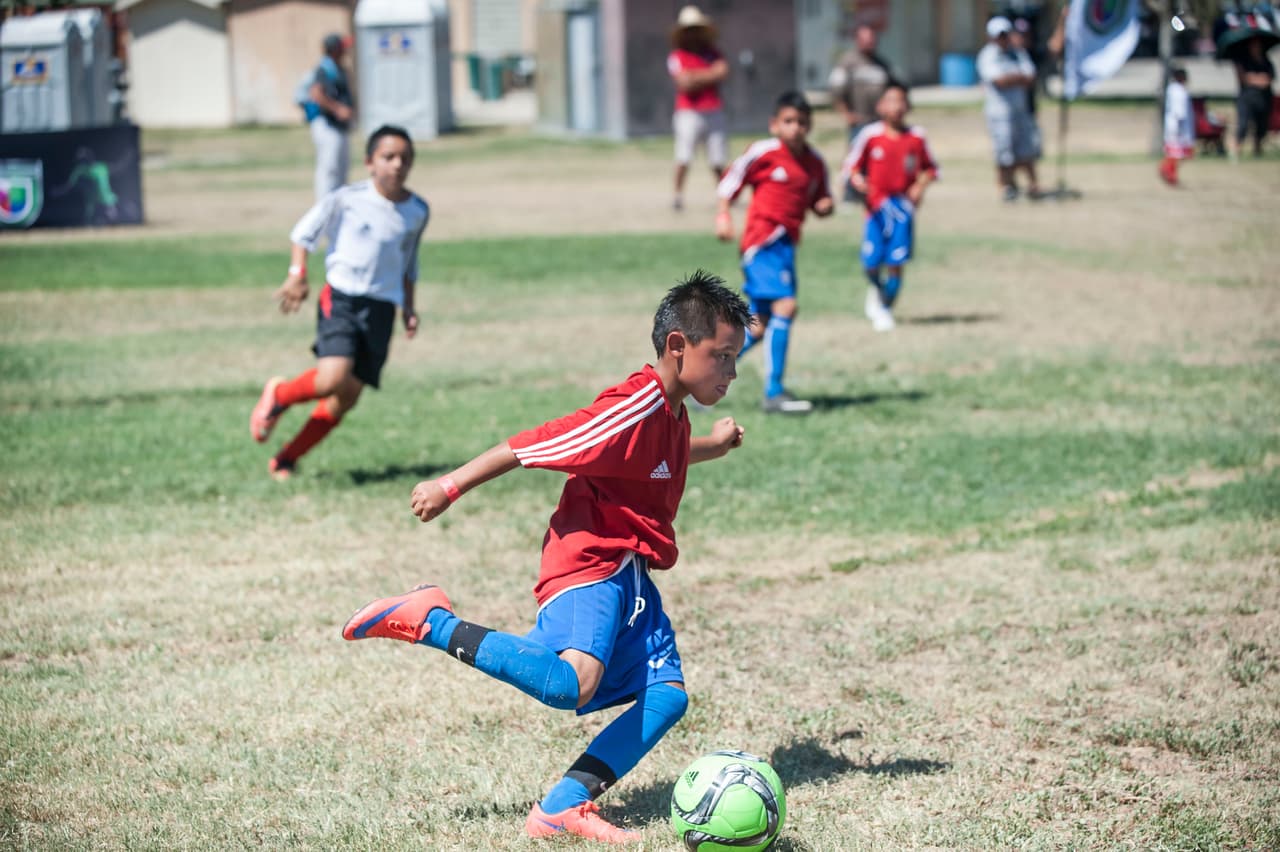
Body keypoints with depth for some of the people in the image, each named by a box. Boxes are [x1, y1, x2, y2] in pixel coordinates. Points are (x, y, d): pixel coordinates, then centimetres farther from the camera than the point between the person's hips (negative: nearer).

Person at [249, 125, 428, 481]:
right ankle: (277, 395, 7)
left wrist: (408, 307, 15)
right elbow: (304, 232, 4)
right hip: (340, 298, -4)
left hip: (382, 308, 4)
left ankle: (286, 459, 14)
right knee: (334, 378, -25)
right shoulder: (347, 198, -5)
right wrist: (297, 274, -7)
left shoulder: (417, 211, 8)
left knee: (347, 399, -1)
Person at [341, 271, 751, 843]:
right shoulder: (634, 408, -16)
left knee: (667, 695, -6)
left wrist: (712, 446, 43)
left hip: (628, 573, 10)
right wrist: (451, 488, -12)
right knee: (573, 684, -32)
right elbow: (529, 447, -15)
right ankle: (429, 621, -17)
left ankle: (564, 808, -12)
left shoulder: (670, 412, 15)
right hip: (590, 563, -10)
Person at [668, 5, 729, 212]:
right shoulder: (676, 57, 1)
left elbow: (722, 72, -4)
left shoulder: (712, 53, 14)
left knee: (718, 160, 4)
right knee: (683, 158, -15)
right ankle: (678, 195, -8)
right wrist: (710, 75, -5)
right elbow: (684, 83, -13)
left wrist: (696, 77, -9)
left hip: (714, 111, 4)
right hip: (689, 112, -4)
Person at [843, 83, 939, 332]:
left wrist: (921, 185, -4)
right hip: (876, 205, -1)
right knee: (872, 262, -4)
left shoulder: (916, 137, 0)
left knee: (895, 263, -5)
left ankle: (886, 309, 15)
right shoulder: (870, 136, -5)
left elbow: (930, 168, 14)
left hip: (903, 206, 1)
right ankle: (875, 290, 31)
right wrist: (857, 180, -18)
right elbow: (850, 166, 2)